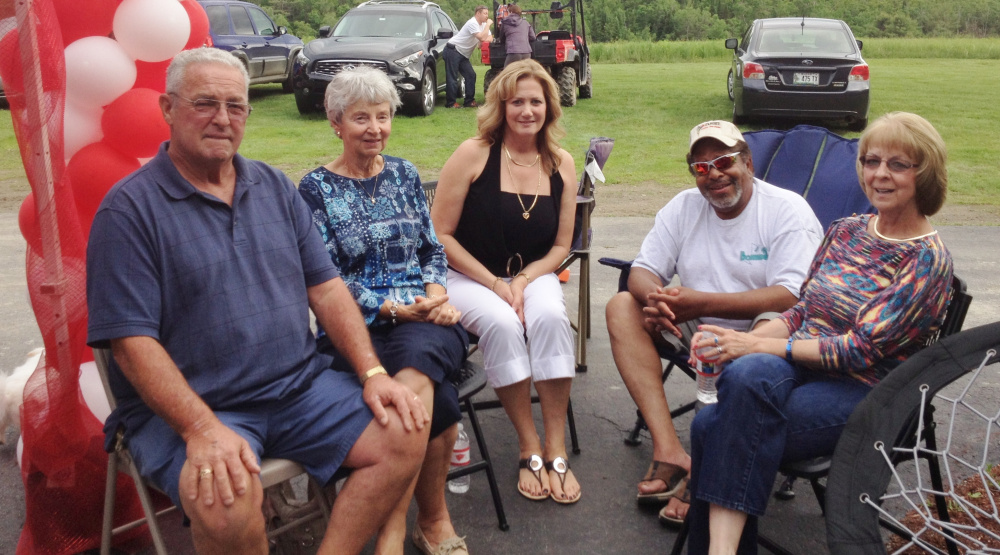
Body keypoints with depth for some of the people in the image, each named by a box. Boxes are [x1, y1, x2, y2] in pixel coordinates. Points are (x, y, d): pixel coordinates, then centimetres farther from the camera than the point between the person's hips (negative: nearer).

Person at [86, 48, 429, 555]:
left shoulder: (275, 187, 11)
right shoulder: (129, 208, -7)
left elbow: (325, 286, 9)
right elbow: (131, 340, -14)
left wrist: (372, 372, -4)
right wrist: (202, 429, -26)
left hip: (300, 387, 6)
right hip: (186, 408, -5)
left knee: (406, 433, -11)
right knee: (226, 501, -33)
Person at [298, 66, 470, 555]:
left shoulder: (404, 174, 15)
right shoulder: (316, 189, 3)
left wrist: (435, 293, -6)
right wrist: (395, 309, -14)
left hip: (426, 318, 2)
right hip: (358, 327, -2)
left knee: (417, 358, -34)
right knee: (439, 403, -30)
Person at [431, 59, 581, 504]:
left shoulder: (561, 165, 3)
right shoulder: (473, 155, -8)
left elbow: (561, 246, 7)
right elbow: (440, 236, -9)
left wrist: (523, 281, -12)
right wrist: (495, 285, -14)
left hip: (533, 275, 3)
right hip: (467, 276, -2)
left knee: (551, 317, -30)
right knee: (501, 322, -33)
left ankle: (556, 450, -22)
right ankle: (529, 449, -18)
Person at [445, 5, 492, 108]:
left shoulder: (483, 24, 10)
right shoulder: (472, 23, -19)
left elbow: (490, 38, 7)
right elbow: (482, 38, -27)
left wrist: (482, 42, -12)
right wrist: (488, 24, -18)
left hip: (463, 54, 9)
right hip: (453, 50, -9)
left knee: (471, 75, 2)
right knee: (452, 77, -7)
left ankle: (469, 101, 6)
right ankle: (451, 102, -4)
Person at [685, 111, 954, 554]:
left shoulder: (927, 259, -6)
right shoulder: (846, 231, 14)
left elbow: (862, 349, -15)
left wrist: (758, 346, -18)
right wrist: (739, 342, -5)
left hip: (863, 394, -5)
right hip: (799, 370, 5)